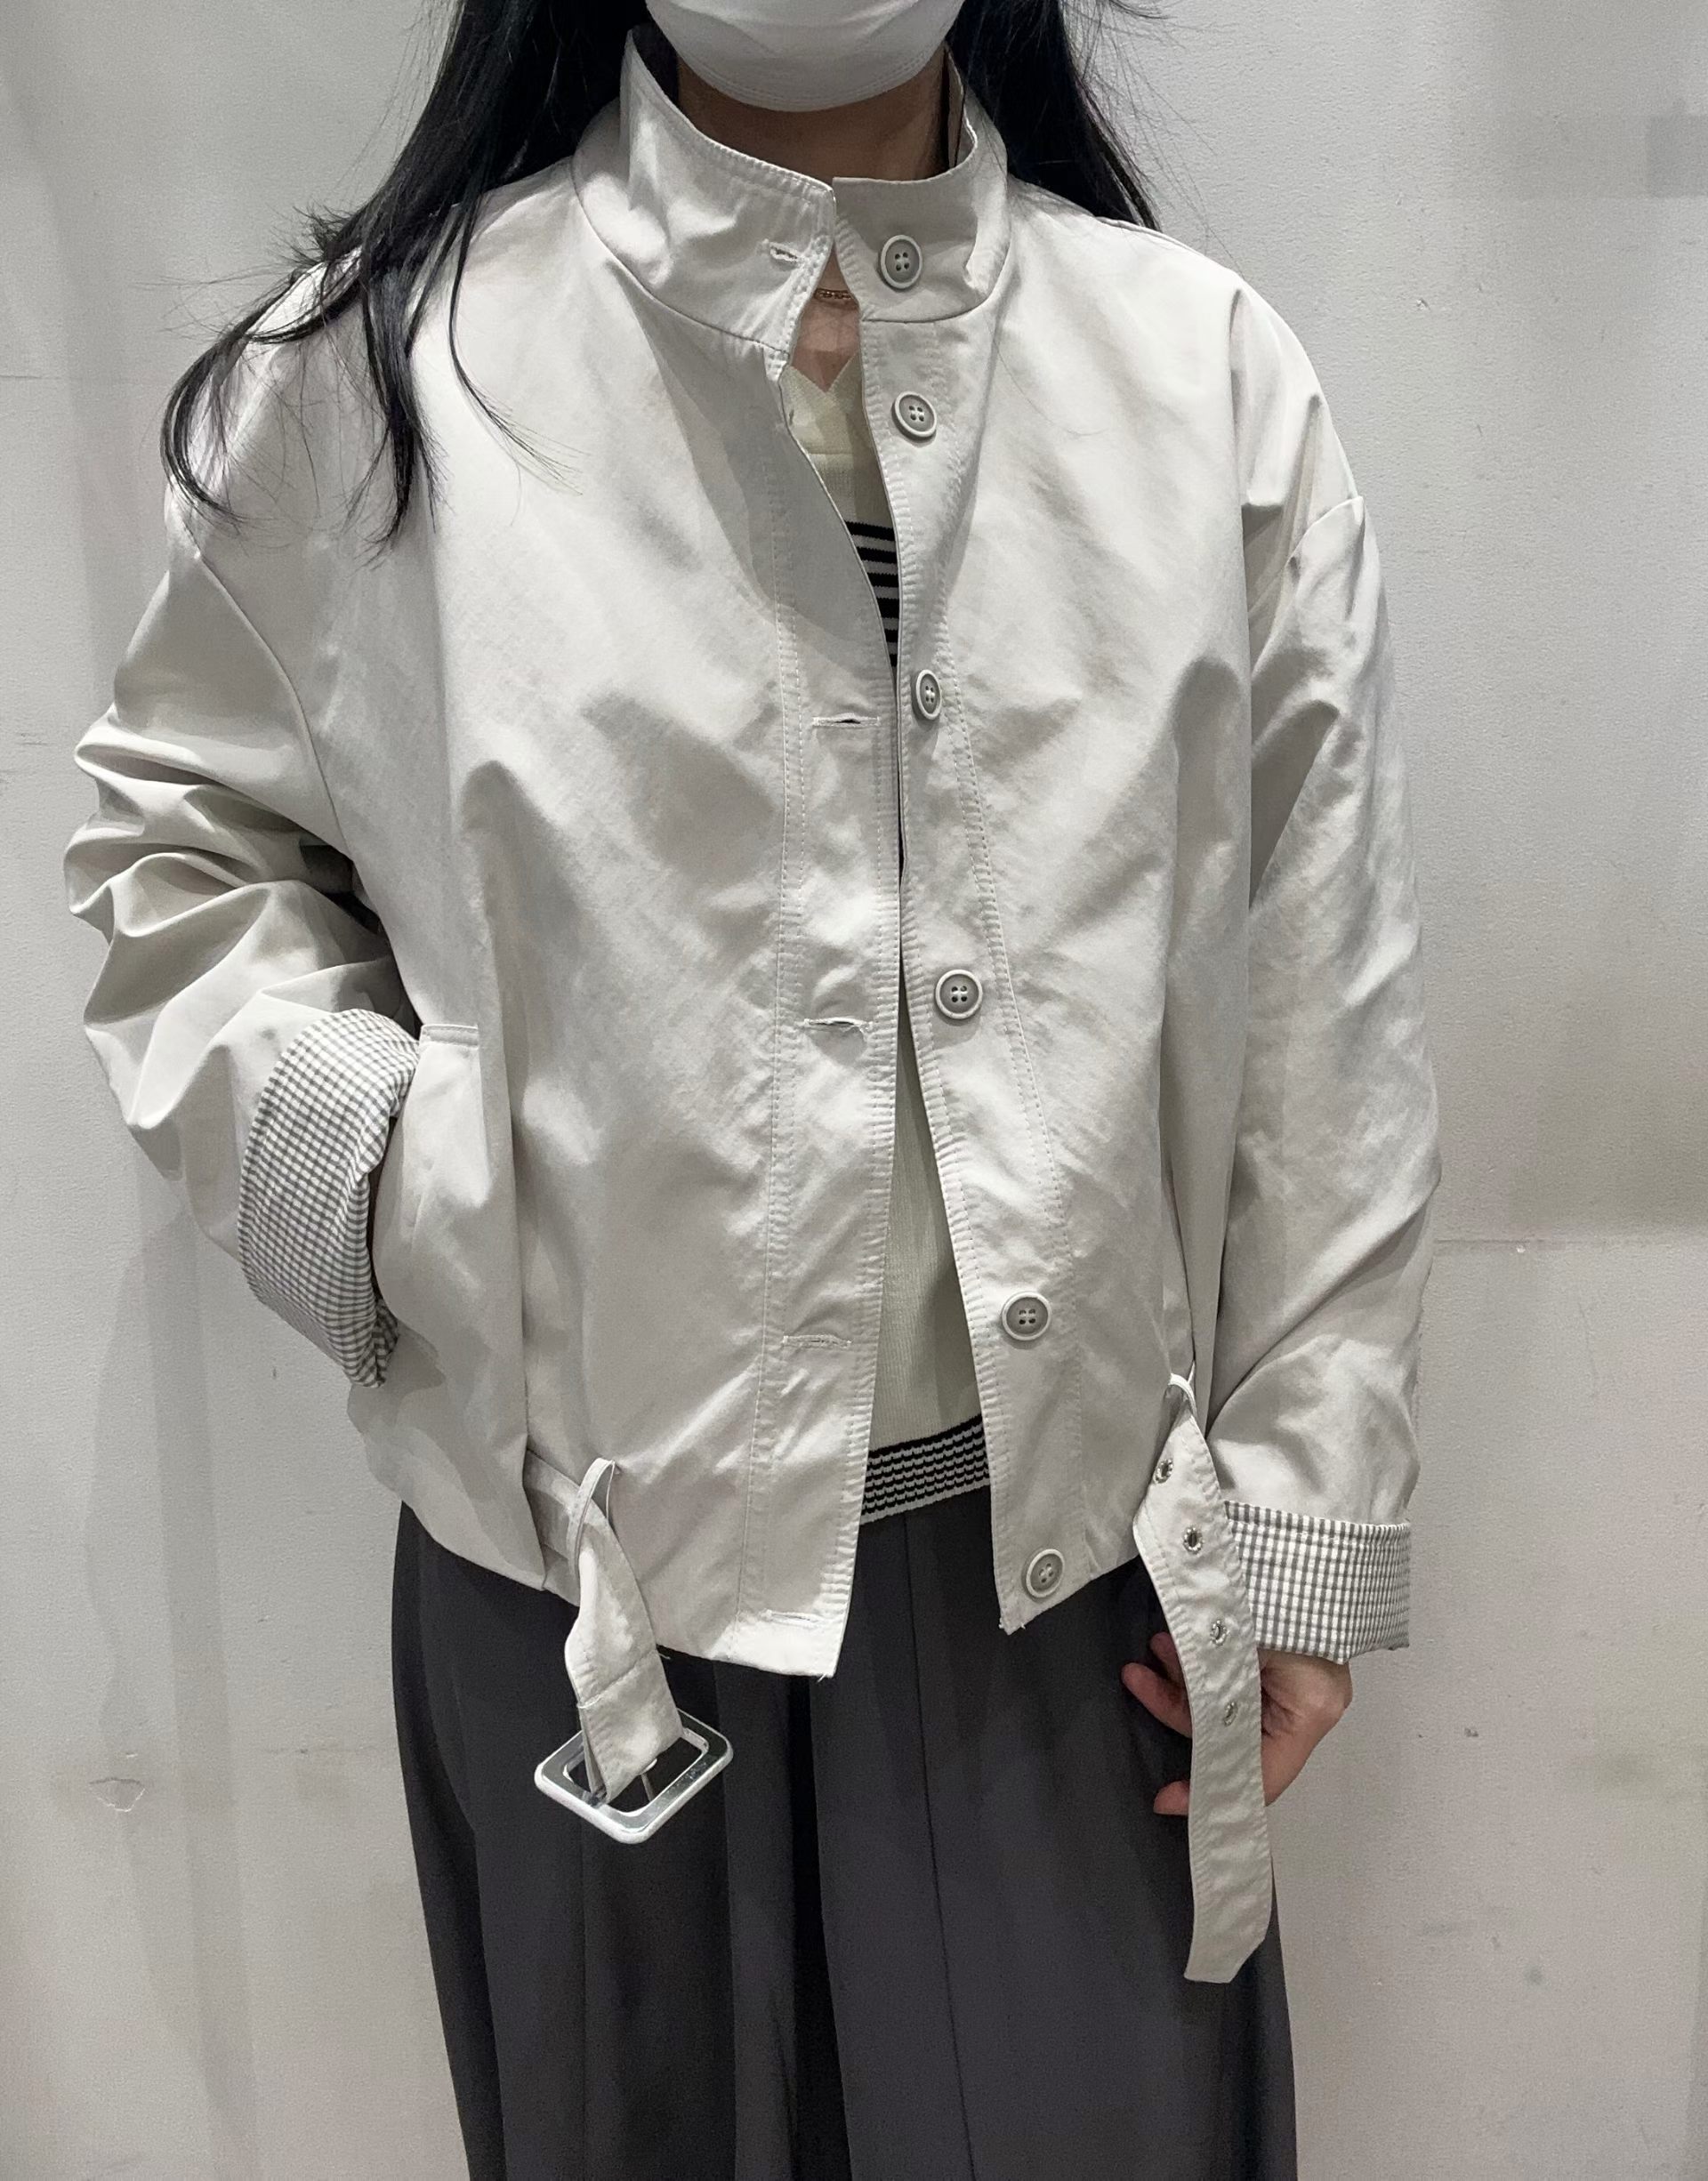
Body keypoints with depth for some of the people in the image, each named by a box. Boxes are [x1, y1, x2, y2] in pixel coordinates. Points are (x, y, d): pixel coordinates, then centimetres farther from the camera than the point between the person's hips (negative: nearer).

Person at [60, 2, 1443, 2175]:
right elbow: (179, 835, 8)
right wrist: (377, 1162, -11)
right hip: (589, 1544, 0)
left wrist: (1307, 1512, 2)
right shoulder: (373, 362, -4)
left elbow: (1323, 1006, 0)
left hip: (1074, 1526, 1)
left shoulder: (1212, 370, 0)